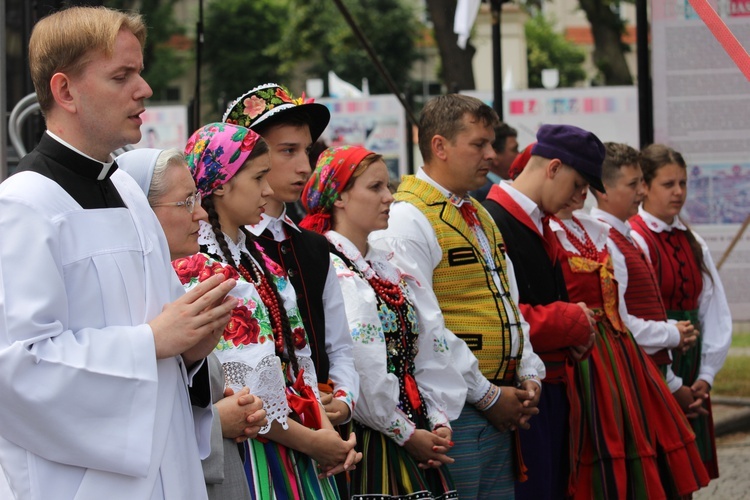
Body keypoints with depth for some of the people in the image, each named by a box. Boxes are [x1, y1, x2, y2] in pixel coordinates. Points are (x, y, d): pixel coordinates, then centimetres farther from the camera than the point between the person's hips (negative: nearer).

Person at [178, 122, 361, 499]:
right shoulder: (196, 267, -14)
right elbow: (240, 389, -18)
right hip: (245, 450, -8)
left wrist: (325, 427, -2)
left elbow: (296, 354, 12)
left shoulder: (256, 259, 14)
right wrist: (312, 441, -12)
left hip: (295, 443, 8)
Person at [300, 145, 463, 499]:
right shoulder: (329, 271, -12)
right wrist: (407, 434, -11)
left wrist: (439, 421, 1)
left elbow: (429, 351, 13)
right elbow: (364, 373, -19)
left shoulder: (387, 268, 16)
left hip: (417, 437, 8)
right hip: (370, 442, -8)